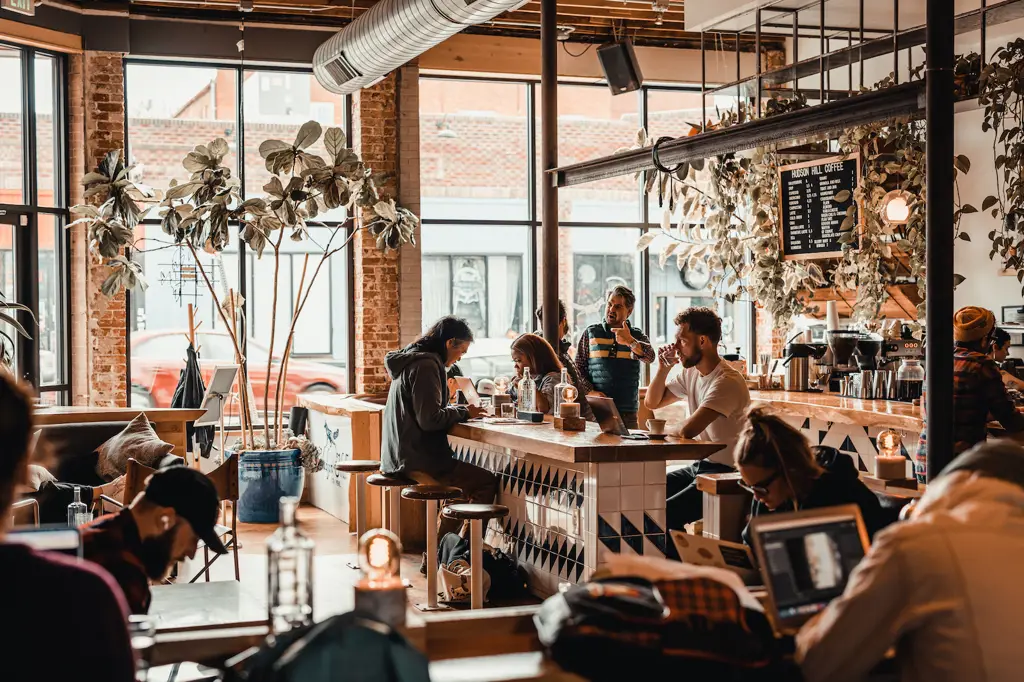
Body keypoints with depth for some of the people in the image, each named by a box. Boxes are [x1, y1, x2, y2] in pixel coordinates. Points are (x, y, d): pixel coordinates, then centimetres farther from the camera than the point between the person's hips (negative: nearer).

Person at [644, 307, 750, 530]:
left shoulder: (727, 381, -20)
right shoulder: (690, 373, 9)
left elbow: (687, 431, -27)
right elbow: (652, 402, 20)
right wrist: (663, 368, 4)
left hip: (725, 472, -9)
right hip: (700, 465, 9)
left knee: (664, 514, -26)